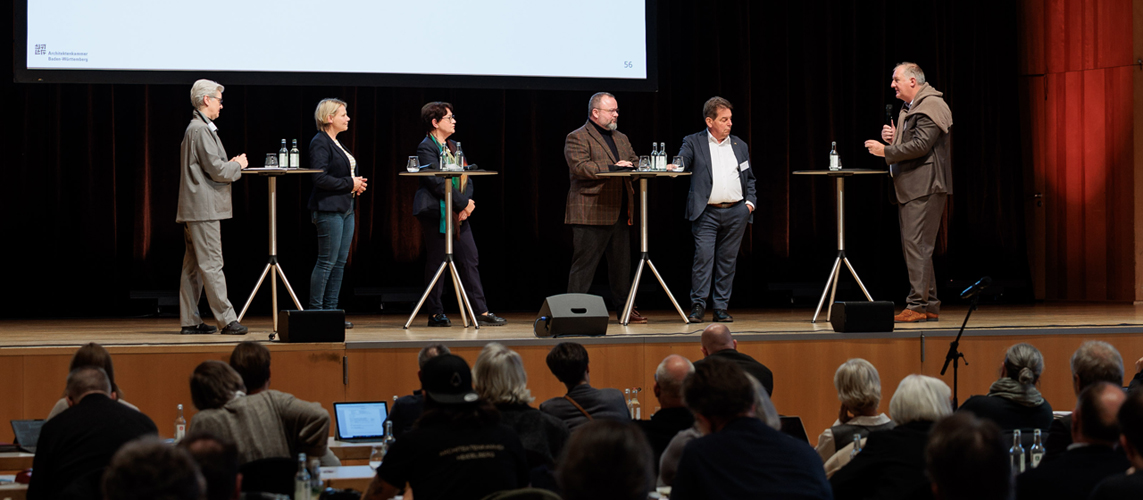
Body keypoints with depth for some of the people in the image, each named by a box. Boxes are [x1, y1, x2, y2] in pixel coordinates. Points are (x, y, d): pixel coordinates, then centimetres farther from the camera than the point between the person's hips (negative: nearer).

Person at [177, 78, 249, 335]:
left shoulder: (196, 128, 19)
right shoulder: (201, 130, -14)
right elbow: (216, 170, -18)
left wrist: (230, 165, 13)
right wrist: (238, 166, -1)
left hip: (194, 208, 11)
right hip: (204, 208, -11)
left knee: (193, 266, 10)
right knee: (212, 265, -9)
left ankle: (189, 320, 12)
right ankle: (227, 319, -8)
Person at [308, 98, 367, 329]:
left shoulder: (337, 143, 18)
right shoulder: (320, 143, -12)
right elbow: (320, 178, -21)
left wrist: (357, 183, 7)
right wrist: (350, 183, -14)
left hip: (345, 208, 10)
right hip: (328, 209, -10)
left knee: (340, 262, 8)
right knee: (327, 262, -8)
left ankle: (331, 311, 11)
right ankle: (314, 311, -4)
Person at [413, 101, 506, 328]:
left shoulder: (453, 146, 17)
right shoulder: (426, 148, -9)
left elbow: (466, 179, 15)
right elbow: (436, 182, -18)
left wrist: (466, 203, -3)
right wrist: (463, 203, -16)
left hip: (458, 214, 8)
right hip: (436, 213, -8)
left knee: (470, 259, 3)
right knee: (437, 262, -2)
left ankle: (481, 311, 3)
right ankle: (435, 313, 5)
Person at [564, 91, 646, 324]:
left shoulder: (621, 138, 22)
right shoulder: (577, 138, -4)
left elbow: (634, 164, 22)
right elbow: (580, 167, -17)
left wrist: (632, 168, -3)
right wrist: (612, 167, -19)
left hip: (620, 213, 8)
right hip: (591, 214, -8)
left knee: (622, 263, 10)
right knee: (584, 263, -6)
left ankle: (624, 309, 17)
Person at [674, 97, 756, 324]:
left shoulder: (740, 146, 15)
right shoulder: (693, 142, 5)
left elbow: (749, 179, 20)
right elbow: (681, 162, -8)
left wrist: (750, 202, 6)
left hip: (736, 212, 3)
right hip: (707, 213, -3)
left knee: (727, 261, 4)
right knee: (703, 257, -12)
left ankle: (721, 308, 9)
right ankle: (697, 306, -6)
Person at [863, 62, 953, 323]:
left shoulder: (931, 106, -10)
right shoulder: (909, 109, 22)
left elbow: (921, 145, -20)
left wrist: (886, 151, -15)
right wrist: (894, 138, 8)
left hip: (924, 187, -11)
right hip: (909, 189, 11)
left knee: (916, 244, -14)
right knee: (913, 247, 10)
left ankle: (918, 305, -15)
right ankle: (929, 306, 14)